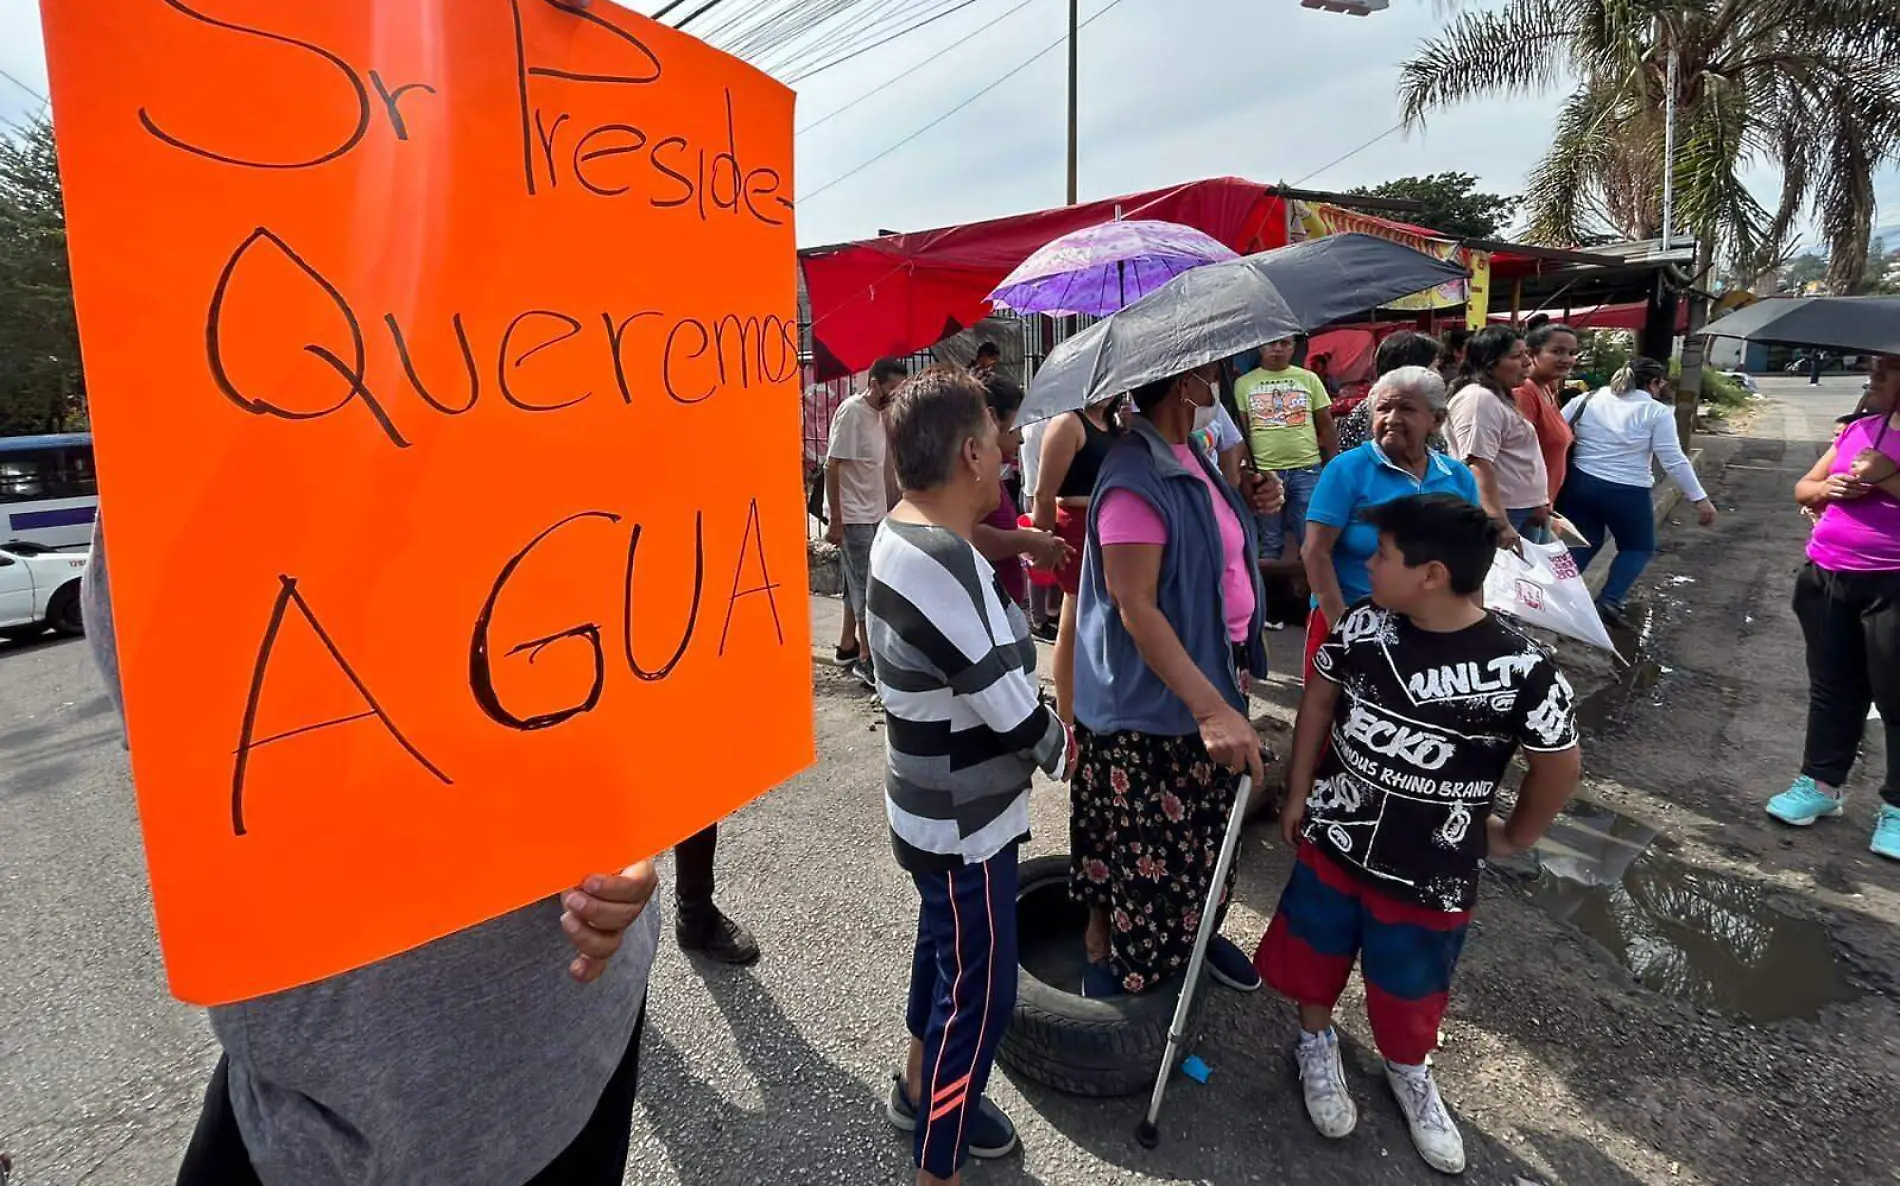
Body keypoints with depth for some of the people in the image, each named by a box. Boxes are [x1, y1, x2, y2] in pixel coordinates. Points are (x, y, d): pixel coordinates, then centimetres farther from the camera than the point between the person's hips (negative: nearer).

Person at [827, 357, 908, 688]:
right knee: (867, 587, -5)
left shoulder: (879, 413, 9)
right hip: (853, 518, -8)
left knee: (857, 584, 15)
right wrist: (836, 521, -18)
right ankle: (866, 658, 3)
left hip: (873, 515, 8)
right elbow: (832, 467, -17)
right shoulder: (851, 412, -16)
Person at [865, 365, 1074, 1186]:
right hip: (965, 823, -10)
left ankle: (921, 1092, 50)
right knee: (979, 993, 7)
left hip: (935, 807, 10)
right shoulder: (945, 564, -30)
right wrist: (1062, 748, -6)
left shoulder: (902, 536, 2)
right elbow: (1010, 706, -24)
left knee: (945, 950, 27)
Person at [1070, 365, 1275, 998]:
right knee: (1139, 849, 7)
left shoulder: (1189, 458, 7)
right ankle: (1104, 962, 29)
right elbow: (1135, 607, -29)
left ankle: (1199, 933, 48)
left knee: (1204, 834, 25)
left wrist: (1250, 503, 1)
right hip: (1147, 705, -10)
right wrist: (1211, 708, -34)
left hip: (1212, 678, 10)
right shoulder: (1135, 479, -25)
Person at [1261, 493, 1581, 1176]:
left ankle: (1408, 1072, 48)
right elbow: (1319, 699, 3)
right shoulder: (1363, 625, -12)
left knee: (1409, 991, 17)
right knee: (1314, 955, 18)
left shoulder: (1520, 669, -22)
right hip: (1332, 839, 3)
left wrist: (1513, 839, 6)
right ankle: (1316, 1044, 48)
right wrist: (1298, 793, 4)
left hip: (1429, 872, -2)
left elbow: (1559, 766, -6)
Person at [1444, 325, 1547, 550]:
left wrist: (1535, 503, 23)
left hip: (1521, 511, 10)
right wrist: (1500, 524, -30)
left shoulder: (1497, 397, 17)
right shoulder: (1478, 399, -16)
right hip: (1502, 514, -10)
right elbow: (1479, 466, -25)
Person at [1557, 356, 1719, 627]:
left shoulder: (1589, 399, 6)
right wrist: (1700, 498, -3)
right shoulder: (1657, 412, -5)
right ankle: (1609, 600, 2)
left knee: (1585, 543, 19)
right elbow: (1674, 460, -8)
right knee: (1639, 547, 16)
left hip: (1580, 483, 4)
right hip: (1627, 492, -4)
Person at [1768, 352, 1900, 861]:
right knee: (1832, 689, 13)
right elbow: (1803, 489, 15)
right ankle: (1821, 783, 24)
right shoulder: (1856, 429, 11)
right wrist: (1830, 487, -5)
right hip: (1827, 579, 5)